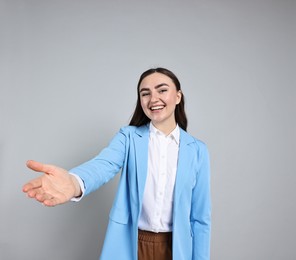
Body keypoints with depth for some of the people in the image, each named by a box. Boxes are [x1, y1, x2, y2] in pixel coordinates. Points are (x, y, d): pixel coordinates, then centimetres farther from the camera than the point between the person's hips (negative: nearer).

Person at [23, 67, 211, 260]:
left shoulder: (197, 150, -5)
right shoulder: (128, 136, -7)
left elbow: (200, 215, -1)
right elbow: (103, 165, -27)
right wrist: (74, 182, -47)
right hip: (131, 244, 0)